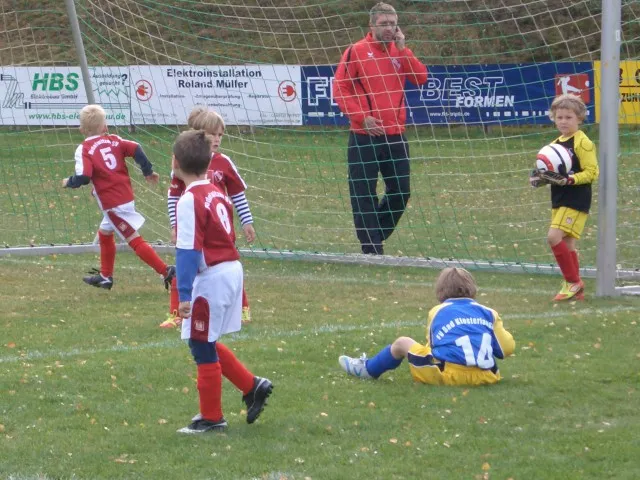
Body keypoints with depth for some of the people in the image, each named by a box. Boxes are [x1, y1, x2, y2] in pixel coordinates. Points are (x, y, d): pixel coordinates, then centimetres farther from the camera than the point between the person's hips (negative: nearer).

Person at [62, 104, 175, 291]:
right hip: (126, 196, 8)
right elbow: (135, 149, -5)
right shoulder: (114, 140, 8)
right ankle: (105, 276, 35)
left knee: (135, 240, -5)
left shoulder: (84, 149, -8)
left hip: (113, 204, -8)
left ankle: (166, 271, -11)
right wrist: (148, 171, 3)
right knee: (104, 233, 25)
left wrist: (69, 182, 0)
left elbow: (84, 177, -19)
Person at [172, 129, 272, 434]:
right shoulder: (217, 193, 11)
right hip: (232, 271, 9)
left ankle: (211, 417, 11)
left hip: (210, 278, -9)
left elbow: (189, 251, -20)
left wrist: (184, 294, -20)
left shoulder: (190, 201, -16)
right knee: (205, 345, 19)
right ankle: (252, 386, 19)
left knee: (202, 346, 3)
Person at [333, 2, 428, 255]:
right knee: (363, 194, -2)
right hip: (364, 137, -4)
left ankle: (375, 236, 25)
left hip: (395, 136, 5)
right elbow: (340, 88, -6)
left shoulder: (400, 52, 11)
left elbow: (420, 78, -3)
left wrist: (402, 49, -8)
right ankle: (371, 248, 3)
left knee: (400, 192, 7)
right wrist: (362, 118, -14)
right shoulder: (357, 51, -3)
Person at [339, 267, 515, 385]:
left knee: (402, 343, 19)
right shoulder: (488, 313, 13)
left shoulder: (437, 312, 10)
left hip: (448, 374, -2)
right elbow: (507, 348, 10)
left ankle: (369, 369, 44)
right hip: (485, 377, 2)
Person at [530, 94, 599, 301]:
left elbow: (592, 172, -15)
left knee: (554, 237, -18)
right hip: (559, 201, 9)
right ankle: (575, 289, 17)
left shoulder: (582, 143, -11)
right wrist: (540, 177, 2)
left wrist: (569, 179, -26)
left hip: (576, 201, -9)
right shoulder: (555, 144, 14)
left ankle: (573, 282, -7)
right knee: (566, 244, 10)